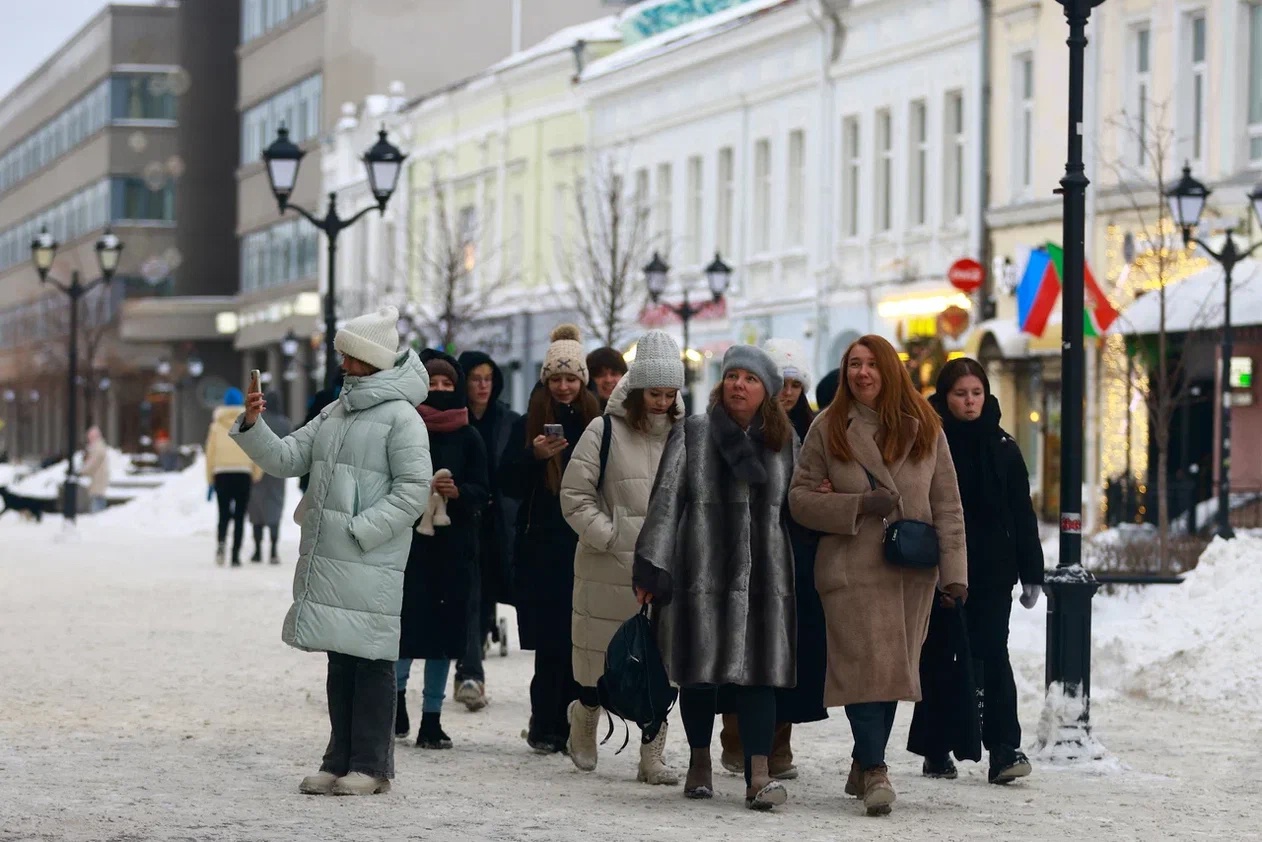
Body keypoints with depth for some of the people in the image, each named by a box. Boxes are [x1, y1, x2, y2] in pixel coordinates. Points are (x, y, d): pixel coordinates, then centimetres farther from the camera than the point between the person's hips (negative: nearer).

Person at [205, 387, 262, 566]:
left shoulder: (217, 422, 2)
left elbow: (210, 451, 2)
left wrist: (210, 480, 7)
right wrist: (257, 476, 6)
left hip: (221, 473, 0)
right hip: (243, 473, 0)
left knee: (224, 514, 8)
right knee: (239, 516, 5)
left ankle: (221, 543, -20)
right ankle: (236, 555, -1)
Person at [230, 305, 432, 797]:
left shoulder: (400, 416, -7)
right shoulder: (335, 413, 18)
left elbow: (413, 491, -12)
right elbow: (287, 459, 17)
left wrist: (360, 530, -15)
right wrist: (253, 426, 0)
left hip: (371, 563, -8)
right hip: (326, 560, 8)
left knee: (371, 660, -4)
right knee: (339, 661, 12)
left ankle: (372, 765, 2)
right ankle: (341, 761, 18)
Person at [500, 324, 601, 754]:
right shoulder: (528, 425, 5)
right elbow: (509, 484, 1)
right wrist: (535, 456, -16)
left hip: (584, 549, 1)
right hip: (541, 551, -1)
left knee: (577, 642, -3)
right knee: (551, 642, -5)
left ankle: (567, 726, 4)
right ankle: (545, 727, 2)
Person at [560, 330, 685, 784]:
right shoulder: (604, 431, -3)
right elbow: (575, 495, -3)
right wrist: (609, 534, -11)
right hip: (610, 571, -3)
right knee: (602, 659, 7)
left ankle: (652, 756, 7)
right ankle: (585, 717, 36)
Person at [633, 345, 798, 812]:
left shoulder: (784, 440, 12)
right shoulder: (692, 433, 3)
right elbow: (666, 500, 0)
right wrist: (651, 567, -6)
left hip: (765, 575, 1)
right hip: (702, 572, -1)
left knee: (759, 671, -6)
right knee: (700, 668, 4)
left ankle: (759, 774, -9)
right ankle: (699, 764, 21)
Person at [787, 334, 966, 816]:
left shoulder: (924, 430, 8)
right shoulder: (829, 430, 5)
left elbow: (947, 506, 7)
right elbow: (799, 499, 4)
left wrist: (953, 571, -2)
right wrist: (857, 506, -12)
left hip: (912, 572, 2)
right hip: (852, 569, -2)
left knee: (893, 669, 6)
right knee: (866, 666, -13)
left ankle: (863, 766, 20)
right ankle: (874, 771, -11)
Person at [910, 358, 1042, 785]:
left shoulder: (1002, 447, 7)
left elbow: (1022, 514, 9)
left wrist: (1031, 573, 4)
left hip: (991, 572, 1)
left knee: (992, 654, -8)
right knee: (937, 656, 7)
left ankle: (1004, 749, -13)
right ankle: (935, 750, 16)